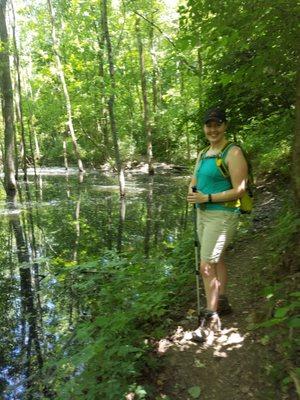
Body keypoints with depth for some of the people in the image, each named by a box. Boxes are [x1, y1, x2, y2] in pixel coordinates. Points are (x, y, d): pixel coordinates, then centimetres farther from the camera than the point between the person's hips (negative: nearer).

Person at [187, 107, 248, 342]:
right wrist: (192, 192, -8)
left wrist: (207, 198, -21)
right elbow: (194, 181, 15)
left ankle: (211, 318, 9)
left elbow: (240, 190, -18)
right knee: (217, 260, 20)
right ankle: (223, 303, 38)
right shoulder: (203, 153, 12)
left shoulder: (233, 153, -13)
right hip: (203, 214, 8)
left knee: (206, 267, -8)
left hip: (223, 215, -8)